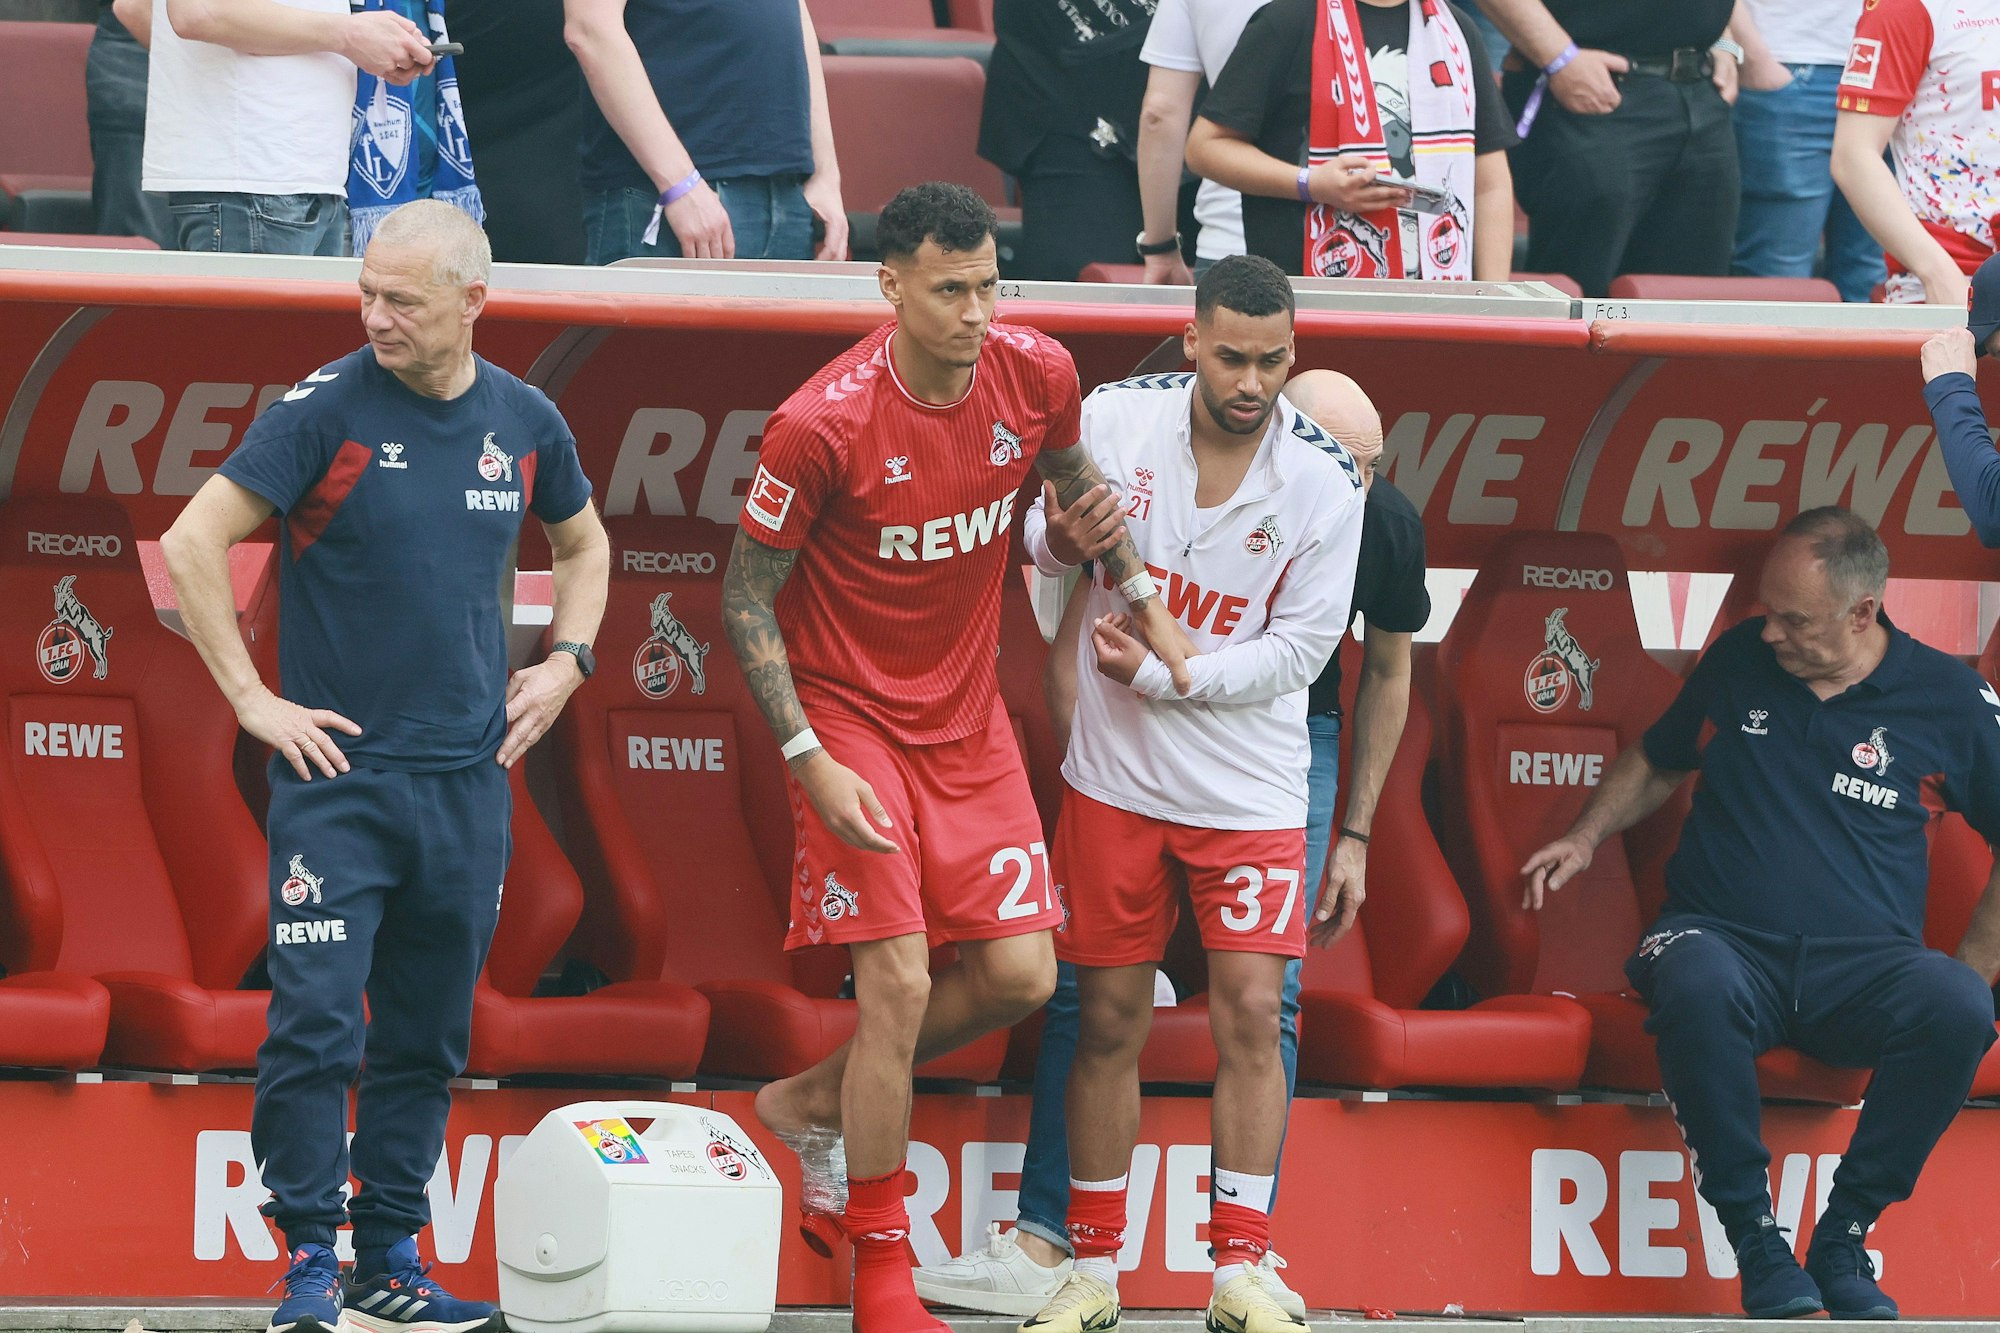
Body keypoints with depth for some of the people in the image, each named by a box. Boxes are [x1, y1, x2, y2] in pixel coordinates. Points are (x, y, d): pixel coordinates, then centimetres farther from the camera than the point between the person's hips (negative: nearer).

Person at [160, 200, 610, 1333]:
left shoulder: (526, 423, 6)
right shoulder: (327, 410, -8)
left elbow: (583, 543, 26)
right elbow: (193, 544, -9)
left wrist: (568, 662, 12)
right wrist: (254, 699, -10)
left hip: (469, 776, 4)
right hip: (338, 772, -4)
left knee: (430, 1037, 9)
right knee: (316, 1024, -10)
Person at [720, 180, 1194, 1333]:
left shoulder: (1037, 375, -9)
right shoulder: (823, 425, -23)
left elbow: (1075, 478, 16)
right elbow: (747, 597, -13)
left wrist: (1146, 607, 15)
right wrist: (809, 761, -19)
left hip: (968, 713, 6)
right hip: (852, 717, -5)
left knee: (1020, 974, 1)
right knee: (899, 979, -12)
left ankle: (814, 1105, 26)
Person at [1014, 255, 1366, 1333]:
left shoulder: (1325, 483, -11)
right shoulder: (1115, 417, -7)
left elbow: (1300, 647, -8)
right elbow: (1042, 539, 9)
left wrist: (1160, 675, -15)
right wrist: (1059, 534, -15)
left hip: (1248, 788, -1)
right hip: (1116, 775, 1)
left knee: (1249, 1011, -7)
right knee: (1109, 1018, 4)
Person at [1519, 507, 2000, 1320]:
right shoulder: (1739, 662, 11)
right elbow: (1654, 763, 29)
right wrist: (1585, 839, 11)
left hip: (1862, 966, 0)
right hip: (1725, 940, 0)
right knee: (1699, 986, -40)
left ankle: (1844, 1237, -20)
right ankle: (1755, 1238, -26)